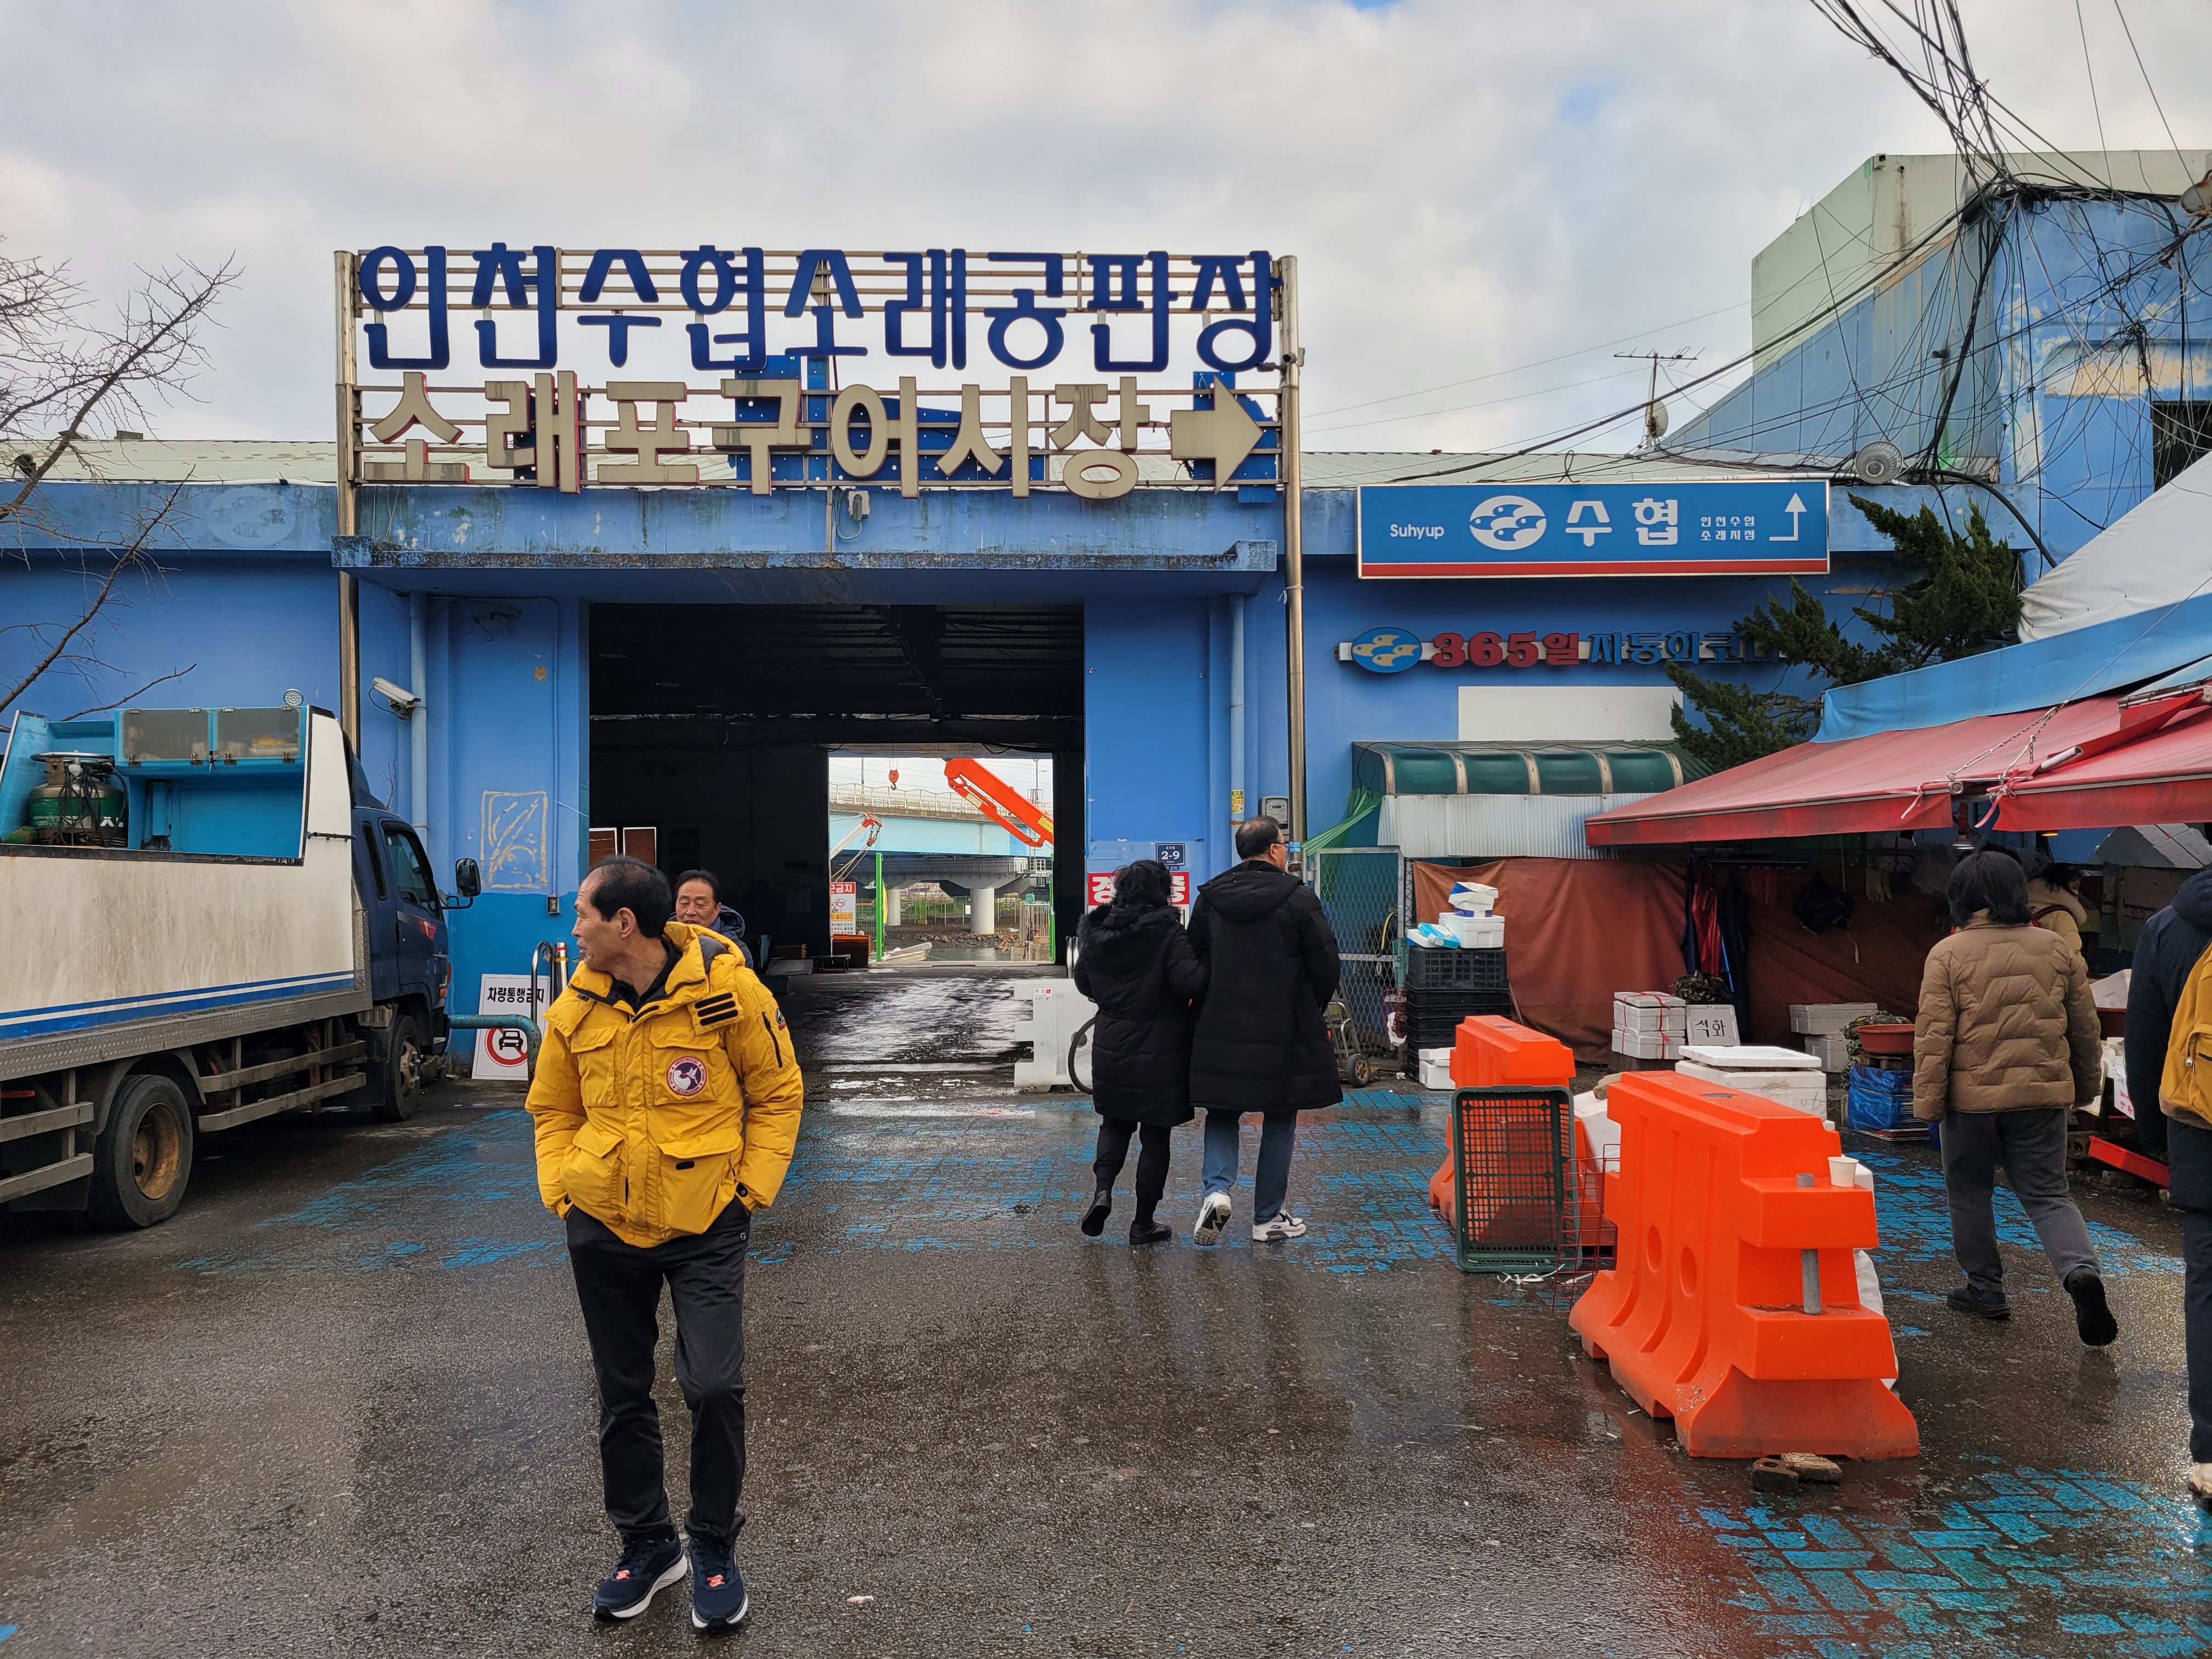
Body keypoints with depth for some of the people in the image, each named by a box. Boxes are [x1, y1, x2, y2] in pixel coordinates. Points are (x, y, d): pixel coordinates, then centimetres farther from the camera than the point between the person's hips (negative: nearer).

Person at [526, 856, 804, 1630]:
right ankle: (646, 1544, 32)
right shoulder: (576, 1008, -1)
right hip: (602, 1227, 4)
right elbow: (554, 1111, 13)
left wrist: (749, 1190, -8)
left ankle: (714, 1546, 15)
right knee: (623, 1394, 13)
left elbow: (777, 1095, -3)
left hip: (706, 1226, -4)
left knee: (713, 1386, -9)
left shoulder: (727, 990, -14)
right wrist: (563, 1193, 1)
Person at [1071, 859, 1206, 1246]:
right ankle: (1144, 1223, 13)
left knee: (1115, 1124, 21)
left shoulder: (1097, 931, 0)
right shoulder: (1167, 932, -16)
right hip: (1161, 1052, -4)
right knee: (1156, 1135, 7)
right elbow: (1189, 981, -25)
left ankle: (1103, 1190, -2)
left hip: (1111, 1047, 4)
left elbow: (1084, 983, 10)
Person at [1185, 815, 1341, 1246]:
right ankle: (1268, 1218, 16)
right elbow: (1325, 964, -7)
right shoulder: (1297, 898, -9)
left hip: (1219, 1031, 3)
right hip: (1284, 1032, -3)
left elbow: (1195, 962, 8)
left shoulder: (1209, 898, 3)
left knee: (1222, 1114, 16)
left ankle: (1217, 1189, -7)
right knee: (1280, 1121, 10)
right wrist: (1313, 1010, 10)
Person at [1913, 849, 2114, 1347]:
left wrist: (1927, 1101, -4)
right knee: (2047, 1195, 9)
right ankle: (2082, 1271, -14)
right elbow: (2085, 1029, 12)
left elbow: (1934, 1036, -11)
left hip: (1972, 1096, -3)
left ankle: (1985, 1287, 20)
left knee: (1970, 1193, 14)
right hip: (2043, 1095, 3)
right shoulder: (2057, 949, 4)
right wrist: (2086, 1087, 26)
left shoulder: (1948, 955, -8)